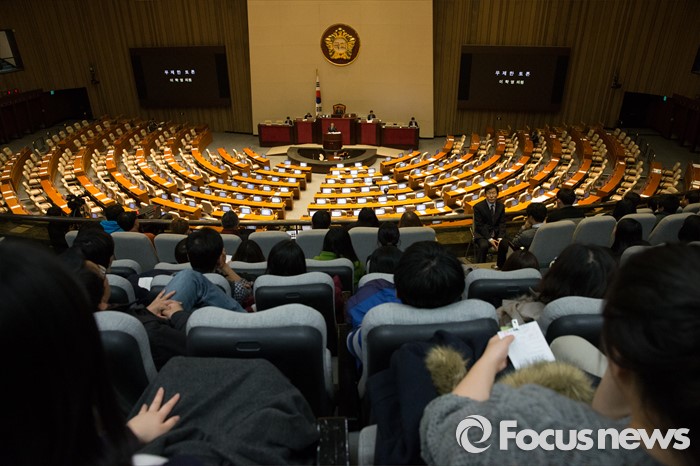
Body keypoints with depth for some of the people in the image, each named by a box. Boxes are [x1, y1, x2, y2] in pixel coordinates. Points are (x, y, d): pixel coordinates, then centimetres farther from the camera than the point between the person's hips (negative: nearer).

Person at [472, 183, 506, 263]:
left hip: (497, 234, 3)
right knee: (484, 245, -33)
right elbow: (479, 226, -10)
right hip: (482, 234, -3)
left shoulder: (501, 206, 5)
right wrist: (490, 239, -20)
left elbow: (502, 224, 3)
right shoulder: (478, 207, -8)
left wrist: (500, 238, -14)